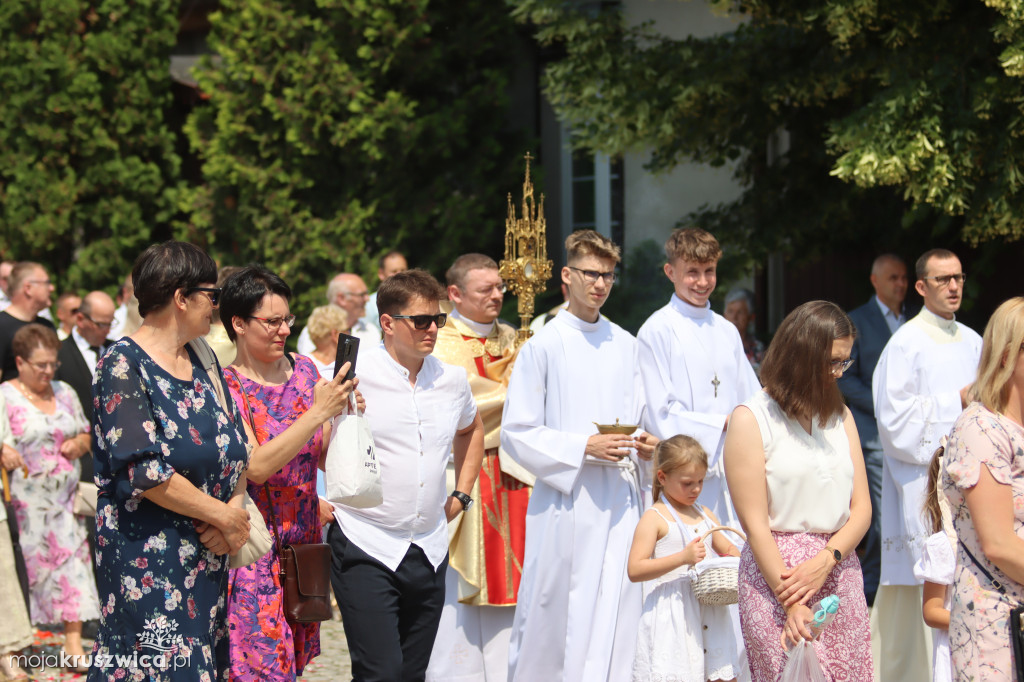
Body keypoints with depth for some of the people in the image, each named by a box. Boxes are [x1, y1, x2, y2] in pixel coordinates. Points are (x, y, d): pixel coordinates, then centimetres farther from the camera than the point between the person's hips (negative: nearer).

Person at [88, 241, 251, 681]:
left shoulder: (200, 362, 14)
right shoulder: (123, 367, -11)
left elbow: (236, 449, 14)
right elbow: (143, 471, -19)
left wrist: (236, 505, -7)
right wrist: (225, 517, -14)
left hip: (208, 557, 7)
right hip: (148, 560, -7)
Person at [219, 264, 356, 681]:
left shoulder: (304, 371, 8)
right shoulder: (227, 388, -9)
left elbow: (325, 457, 11)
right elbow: (257, 466, -21)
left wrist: (345, 412, -8)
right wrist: (318, 412, -24)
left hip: (303, 543, 6)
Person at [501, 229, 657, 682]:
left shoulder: (624, 345, 13)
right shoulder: (543, 346, -2)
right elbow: (516, 432, -5)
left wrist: (645, 448, 0)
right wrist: (584, 447, -15)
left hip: (619, 499, 4)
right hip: (566, 500, -4)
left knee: (616, 613, 1)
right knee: (555, 612, -3)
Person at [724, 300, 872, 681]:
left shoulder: (840, 416, 15)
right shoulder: (751, 419, -3)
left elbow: (861, 506, 9)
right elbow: (755, 523, -9)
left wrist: (826, 559, -10)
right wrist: (791, 603, -15)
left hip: (839, 574, 5)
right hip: (774, 572, -5)